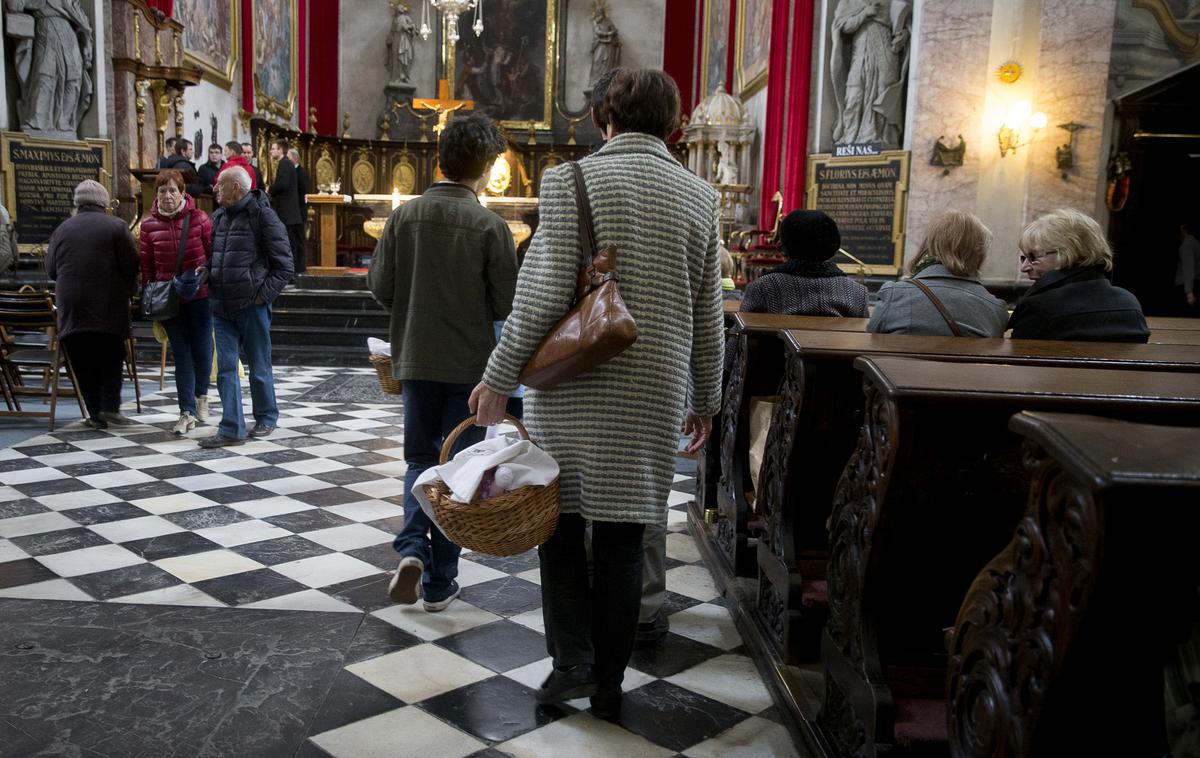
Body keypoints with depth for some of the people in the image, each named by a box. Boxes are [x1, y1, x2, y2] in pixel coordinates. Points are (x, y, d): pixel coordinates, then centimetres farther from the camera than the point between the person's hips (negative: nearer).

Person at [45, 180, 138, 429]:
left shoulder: (63, 229, 9)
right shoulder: (116, 226, -1)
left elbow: (51, 270, 14)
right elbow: (132, 266, -6)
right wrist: (130, 290, 10)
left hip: (72, 308, 2)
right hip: (109, 306, -2)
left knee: (84, 363, 7)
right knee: (112, 358, 9)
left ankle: (95, 413, 7)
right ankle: (110, 406, -1)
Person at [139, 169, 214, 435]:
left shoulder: (198, 218, -5)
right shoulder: (149, 225, 2)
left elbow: (215, 252, 0)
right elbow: (147, 265, 7)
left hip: (200, 296, -1)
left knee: (202, 349, 6)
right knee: (181, 353, 1)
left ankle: (201, 395, 33)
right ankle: (187, 412, 2)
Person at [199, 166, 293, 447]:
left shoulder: (263, 216, -8)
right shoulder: (219, 216, 12)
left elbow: (284, 265, -8)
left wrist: (263, 294, -13)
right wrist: (205, 271, 4)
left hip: (252, 307, -6)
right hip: (222, 308, 6)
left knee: (259, 368, 8)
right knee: (226, 368, 2)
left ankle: (266, 418, 26)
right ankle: (232, 428, 5)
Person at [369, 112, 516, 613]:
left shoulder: (405, 215, -4)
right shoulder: (490, 226, -13)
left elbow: (379, 285, -1)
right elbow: (506, 303, -11)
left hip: (416, 360, 3)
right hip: (470, 365, -3)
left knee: (420, 459, 18)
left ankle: (412, 548, -4)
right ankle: (440, 583, 15)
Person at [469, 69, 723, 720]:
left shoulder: (571, 181, -6)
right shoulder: (700, 197, 4)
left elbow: (543, 294, -14)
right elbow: (706, 317, 7)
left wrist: (499, 378, -5)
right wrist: (705, 401, 17)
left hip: (572, 384, -3)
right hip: (654, 393, 3)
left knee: (560, 516, 14)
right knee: (623, 533, 10)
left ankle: (572, 659, 8)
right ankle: (609, 682, 19)